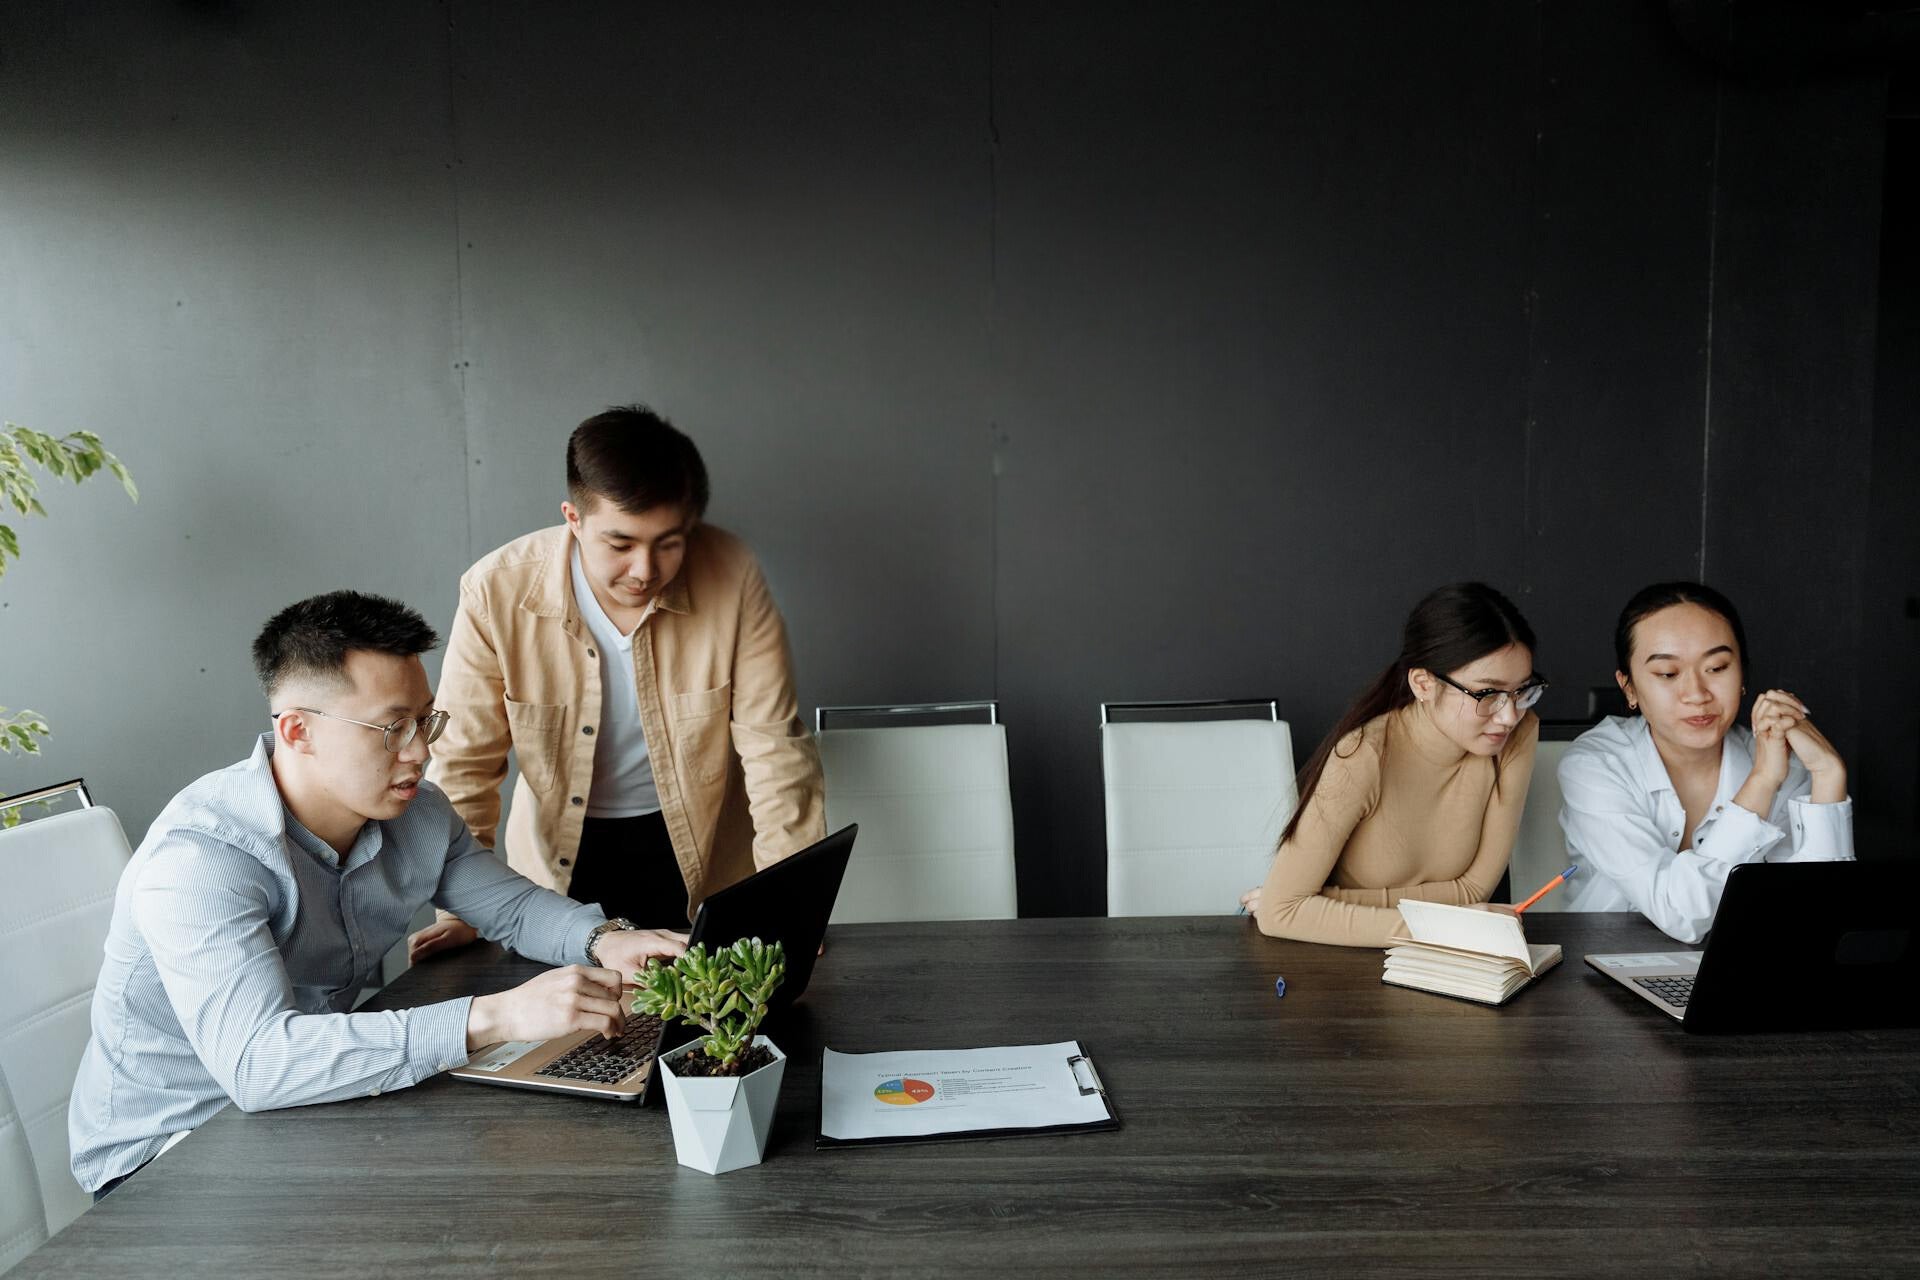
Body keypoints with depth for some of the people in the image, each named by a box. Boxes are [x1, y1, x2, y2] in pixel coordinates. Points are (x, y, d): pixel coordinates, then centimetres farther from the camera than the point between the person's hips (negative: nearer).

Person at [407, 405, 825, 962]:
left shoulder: (730, 577, -22)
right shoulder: (496, 592, -21)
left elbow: (774, 747, -16)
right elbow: (464, 764, -11)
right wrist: (461, 911, -14)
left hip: (699, 847, 0)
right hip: (561, 853, 0)